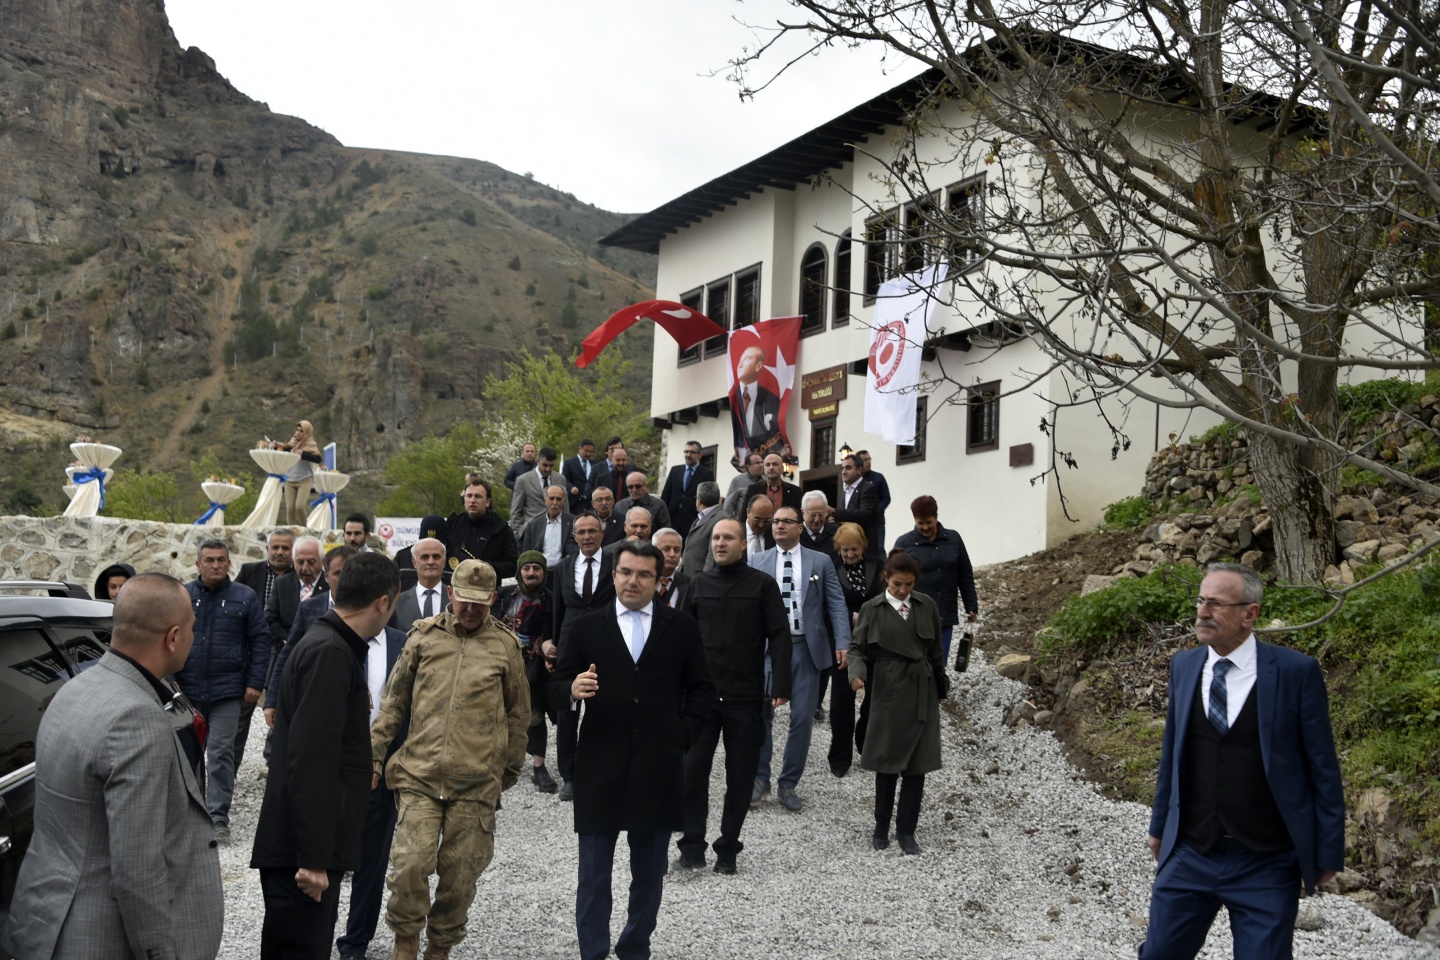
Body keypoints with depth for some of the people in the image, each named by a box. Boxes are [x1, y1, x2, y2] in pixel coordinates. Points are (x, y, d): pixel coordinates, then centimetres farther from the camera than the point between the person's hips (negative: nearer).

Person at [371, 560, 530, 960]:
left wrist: (511, 769, 15)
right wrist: (375, 755, 8)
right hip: (419, 775, 0)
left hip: (477, 782, 0)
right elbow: (394, 701, 11)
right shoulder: (423, 636, 5)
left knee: (460, 872, 6)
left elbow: (518, 712, 12)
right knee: (410, 863, -9)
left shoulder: (505, 645, 4)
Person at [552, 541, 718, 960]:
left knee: (649, 874, 13)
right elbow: (557, 690, -1)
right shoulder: (583, 628, 3)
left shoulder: (682, 628, 5)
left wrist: (683, 735, -3)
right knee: (593, 874, 5)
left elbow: (702, 690, 8)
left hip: (658, 769, 1)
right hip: (600, 769, -1)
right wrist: (573, 689, -23)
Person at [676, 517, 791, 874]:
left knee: (740, 775, 5)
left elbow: (779, 637, -5)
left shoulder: (762, 585, -1)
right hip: (701, 694, 2)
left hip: (746, 697, -2)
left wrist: (780, 686, -12)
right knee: (693, 770, 0)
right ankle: (692, 845, 10)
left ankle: (728, 848, 17)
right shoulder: (698, 585, 6)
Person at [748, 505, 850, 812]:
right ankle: (759, 778, 18)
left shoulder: (821, 562, 6)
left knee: (802, 718, 3)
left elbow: (836, 605, 1)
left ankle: (789, 784, 15)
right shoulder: (756, 562, 7)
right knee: (761, 714, 2)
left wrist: (842, 643, -10)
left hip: (806, 648, 0)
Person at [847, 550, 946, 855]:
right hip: (889, 692, -2)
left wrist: (941, 687, 13)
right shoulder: (872, 609, -2)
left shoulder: (927, 606, 5)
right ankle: (881, 828, 21)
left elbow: (935, 650, 12)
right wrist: (857, 672, -21)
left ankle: (906, 831, 15)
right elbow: (857, 647, -1)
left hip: (922, 692, 2)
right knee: (888, 763, 5)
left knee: (917, 764, 4)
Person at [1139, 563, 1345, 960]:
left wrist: (1328, 852, -3)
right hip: (1189, 855, 4)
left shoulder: (1296, 671, -10)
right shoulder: (1183, 666, 3)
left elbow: (1323, 769, -5)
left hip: (1266, 866, -4)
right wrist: (1159, 826, 17)